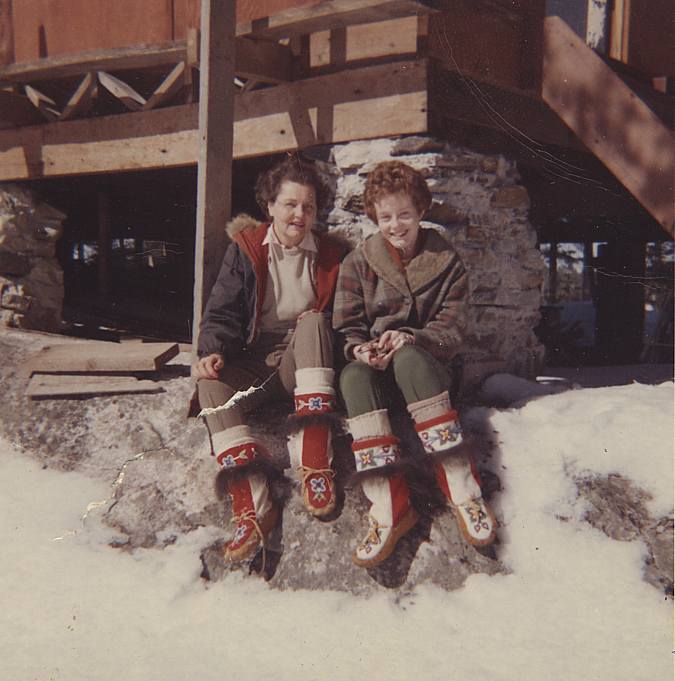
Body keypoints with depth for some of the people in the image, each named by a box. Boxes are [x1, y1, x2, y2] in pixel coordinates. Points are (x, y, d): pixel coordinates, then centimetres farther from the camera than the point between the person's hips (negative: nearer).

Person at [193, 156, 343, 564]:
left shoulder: (328, 256, 10)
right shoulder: (245, 248, 6)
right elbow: (222, 311, 1)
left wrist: (320, 320, -7)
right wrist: (213, 351, -18)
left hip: (302, 361, 0)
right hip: (254, 363, 1)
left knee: (313, 323, -32)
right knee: (212, 382, -30)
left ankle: (315, 462, -39)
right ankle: (252, 504, -40)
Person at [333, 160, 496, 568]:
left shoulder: (446, 262, 5)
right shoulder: (358, 264, 8)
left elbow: (453, 326, -3)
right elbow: (347, 328, 4)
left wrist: (410, 339, -22)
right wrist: (361, 349, -20)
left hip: (426, 363, -1)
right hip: (374, 366, 1)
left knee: (408, 358, -38)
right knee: (353, 375, -35)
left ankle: (462, 488, -38)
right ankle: (390, 506, -43)